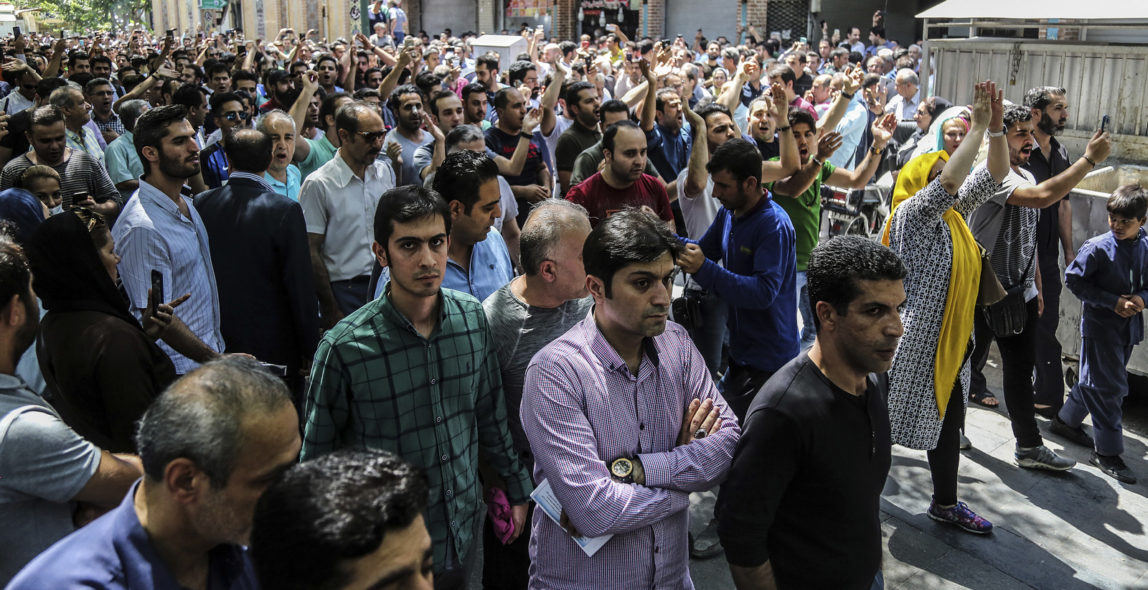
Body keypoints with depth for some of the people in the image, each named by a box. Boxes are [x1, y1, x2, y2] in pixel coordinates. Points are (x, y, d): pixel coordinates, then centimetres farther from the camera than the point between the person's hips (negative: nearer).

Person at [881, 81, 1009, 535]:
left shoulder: (955, 212, 9)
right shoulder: (912, 213, -15)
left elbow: (994, 176, 8)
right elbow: (949, 181, -31)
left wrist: (996, 127, -5)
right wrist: (978, 126, -25)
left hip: (951, 341, 9)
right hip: (913, 343, -9)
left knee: (947, 423, 18)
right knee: (880, 421, 3)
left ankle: (945, 503, 32)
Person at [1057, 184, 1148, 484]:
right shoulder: (1098, 248, -16)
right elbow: (1073, 279, -14)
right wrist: (1113, 302, -17)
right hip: (1100, 325, -6)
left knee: (1096, 379, 18)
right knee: (1108, 386, -4)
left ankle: (1067, 419, 39)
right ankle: (1107, 451, 6)